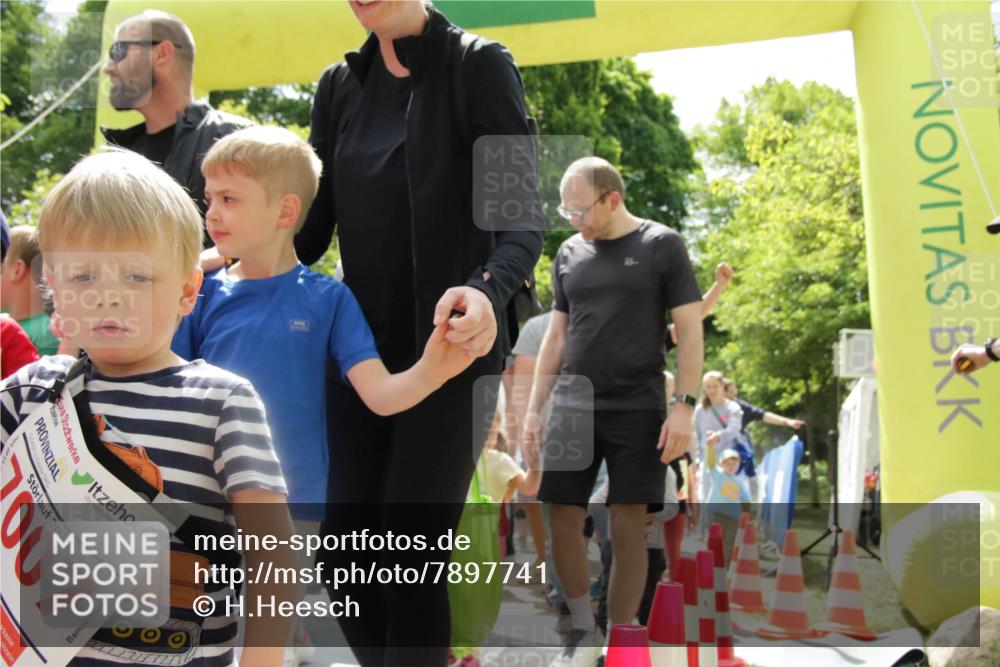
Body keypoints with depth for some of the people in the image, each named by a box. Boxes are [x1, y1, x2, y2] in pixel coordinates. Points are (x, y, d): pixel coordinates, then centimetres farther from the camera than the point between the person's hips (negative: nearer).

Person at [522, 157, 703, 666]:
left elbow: (689, 331, -3)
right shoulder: (569, 253, 10)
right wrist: (533, 409, 9)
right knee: (562, 519, 2)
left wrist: (683, 406, -12)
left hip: (638, 409, -4)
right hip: (574, 408, 4)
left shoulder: (662, 246, -2)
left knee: (628, 527, -2)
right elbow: (555, 337, 14)